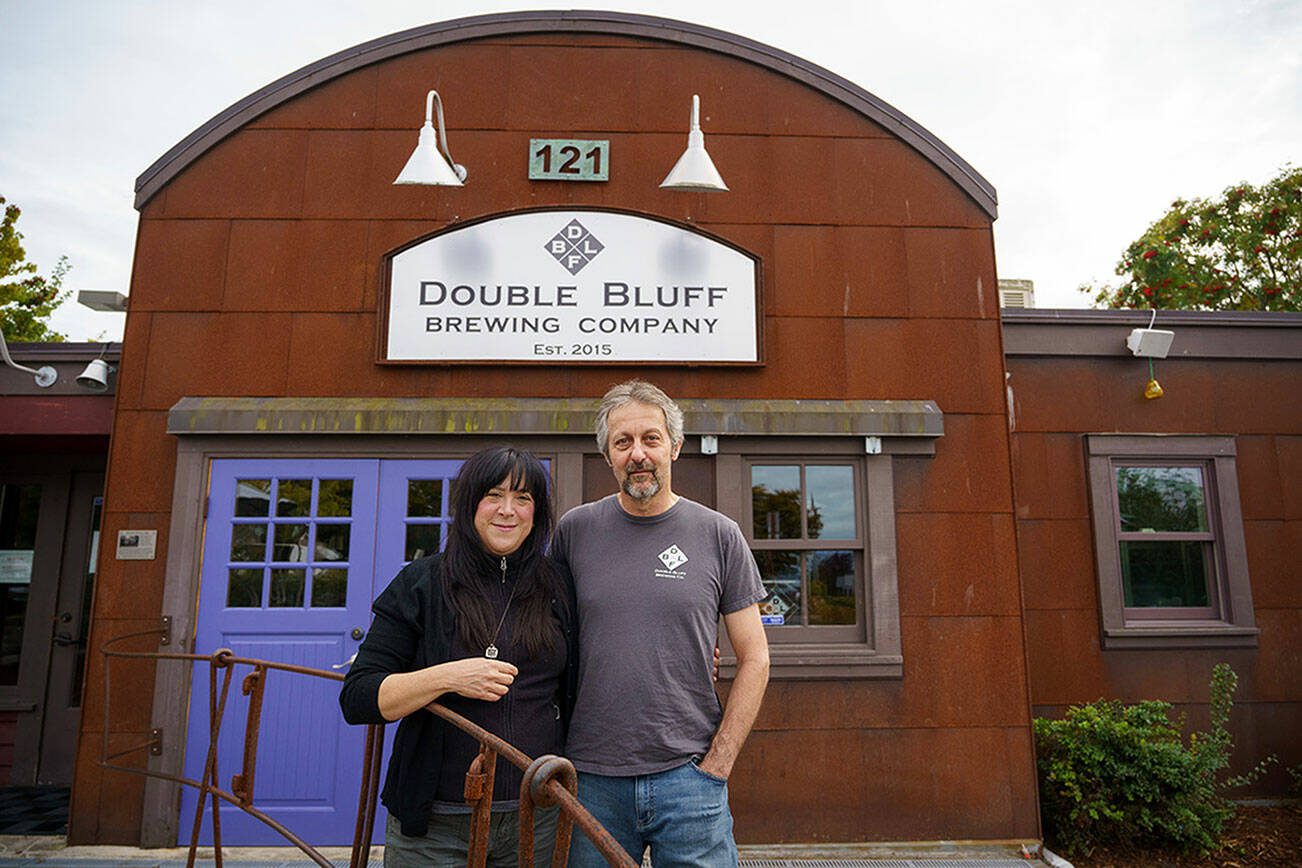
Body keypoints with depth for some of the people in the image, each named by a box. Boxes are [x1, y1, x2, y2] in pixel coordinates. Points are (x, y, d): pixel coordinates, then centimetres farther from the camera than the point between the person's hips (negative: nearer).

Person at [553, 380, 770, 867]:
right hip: (591, 778, 1)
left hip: (688, 775, -1)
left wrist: (716, 765, -3)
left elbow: (754, 659, 3)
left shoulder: (718, 535, -1)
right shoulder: (574, 530, 2)